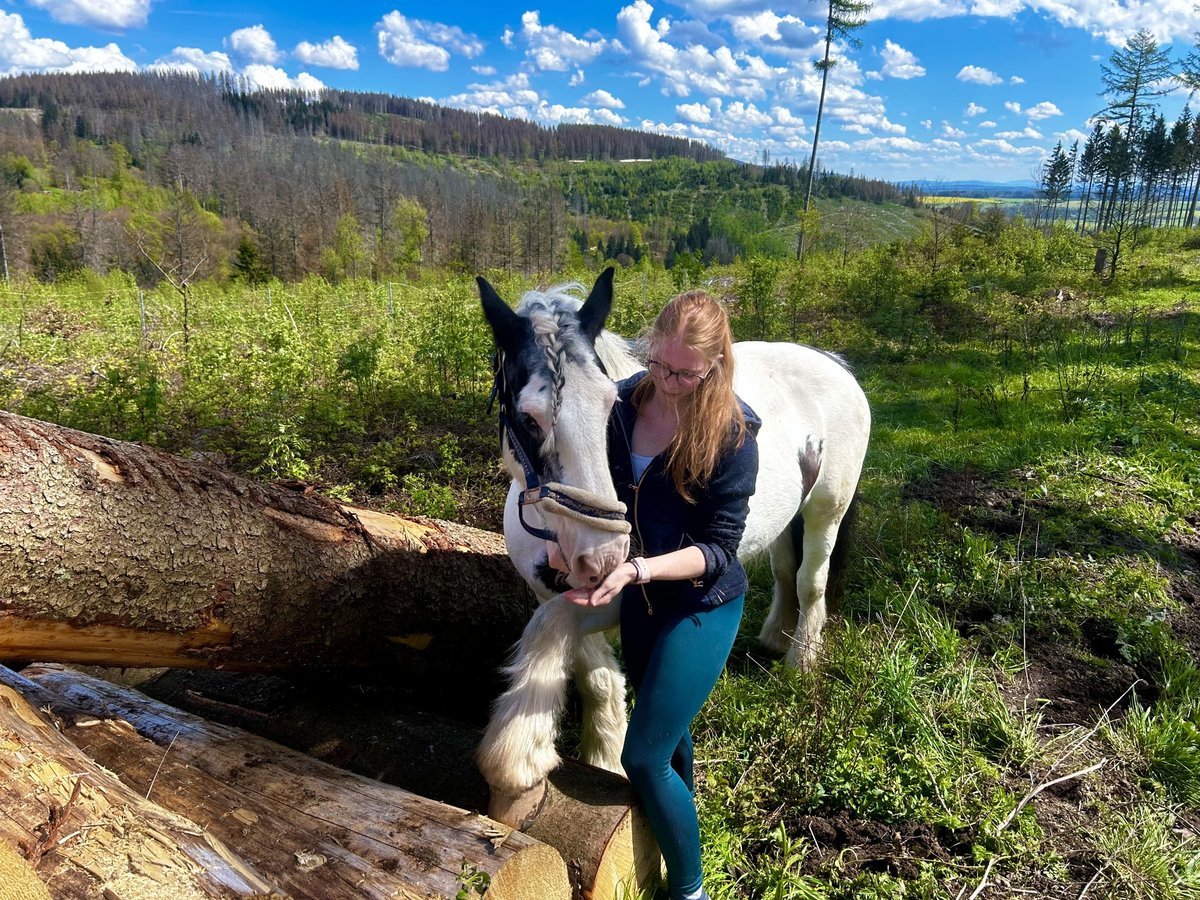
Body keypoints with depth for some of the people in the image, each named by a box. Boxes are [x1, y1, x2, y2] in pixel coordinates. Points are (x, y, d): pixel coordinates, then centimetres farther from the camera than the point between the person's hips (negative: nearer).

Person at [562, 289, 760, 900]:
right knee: (667, 727, 25)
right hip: (640, 596, 6)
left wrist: (637, 570, -34)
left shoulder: (732, 435, -22)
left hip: (702, 605, -5)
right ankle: (679, 821, 54)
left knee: (644, 757, -1)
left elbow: (718, 550, -21)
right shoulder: (624, 402, -8)